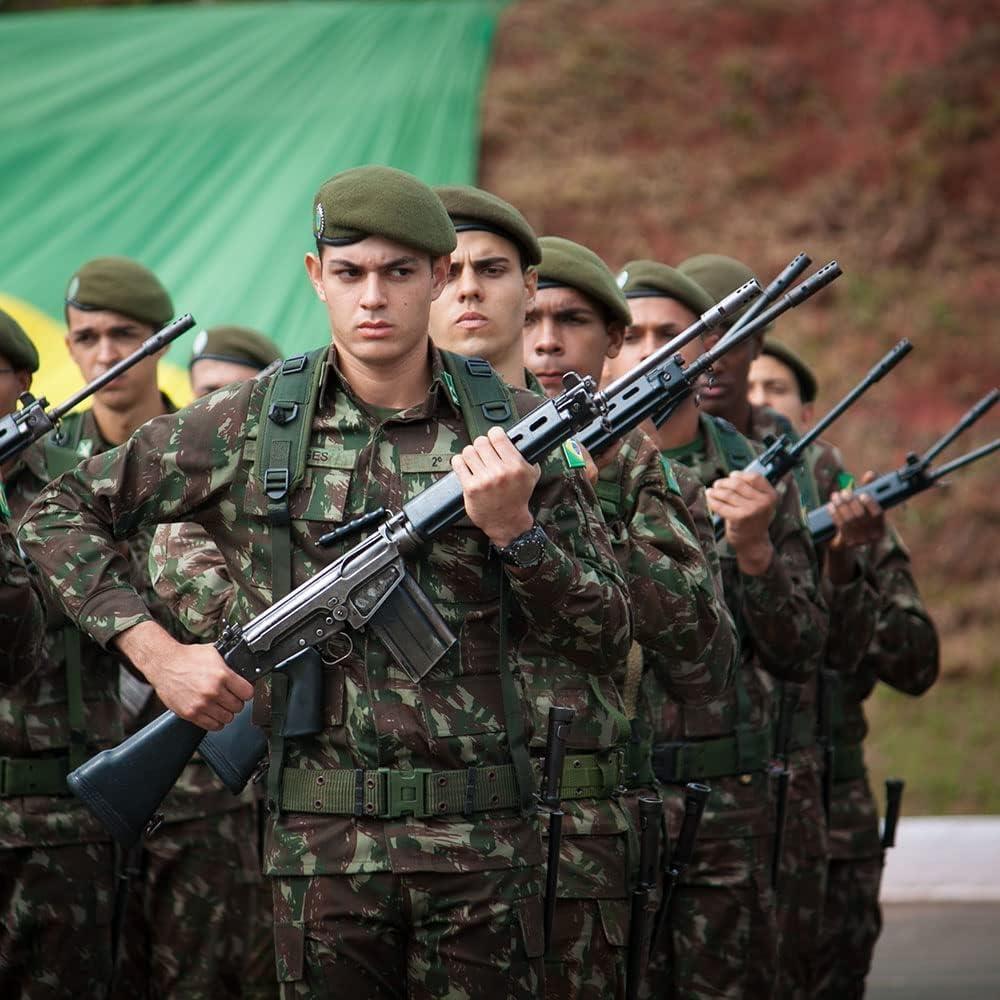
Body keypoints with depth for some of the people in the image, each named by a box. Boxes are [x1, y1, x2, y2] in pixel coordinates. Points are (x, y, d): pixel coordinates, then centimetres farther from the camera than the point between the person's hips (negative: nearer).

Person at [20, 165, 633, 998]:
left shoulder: (516, 430, 2)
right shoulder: (247, 426, 2)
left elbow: (605, 641, 2)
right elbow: (63, 513, 9)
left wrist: (511, 528, -14)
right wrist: (157, 652, -3)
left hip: (483, 840, 0)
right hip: (321, 841, 0)